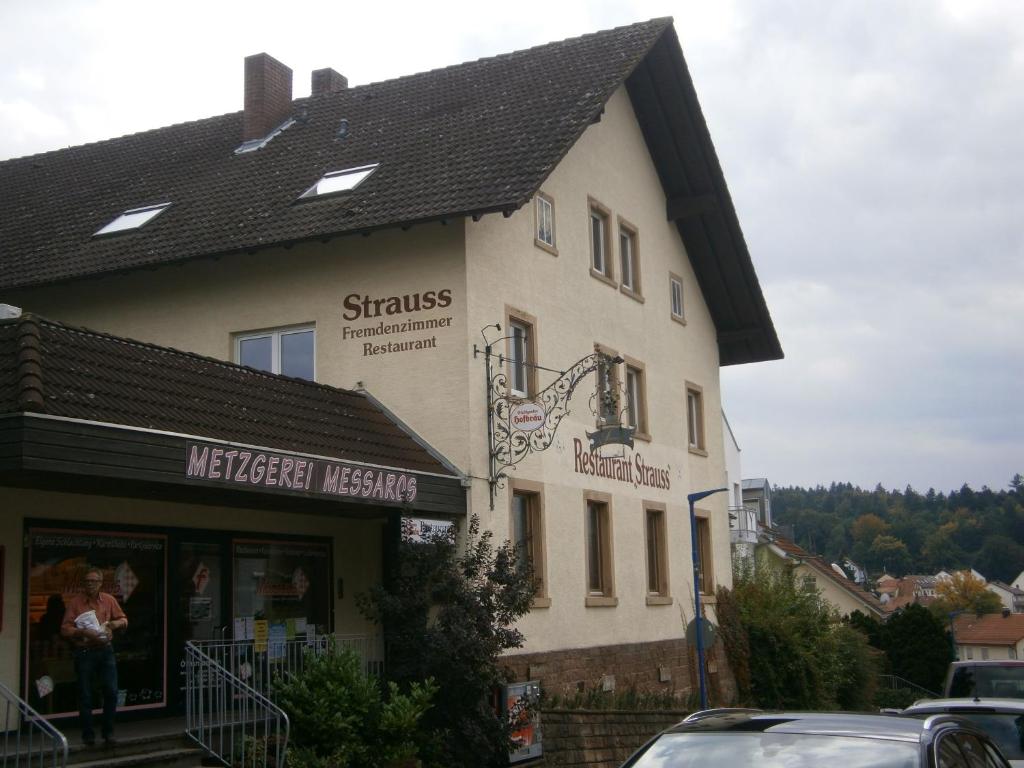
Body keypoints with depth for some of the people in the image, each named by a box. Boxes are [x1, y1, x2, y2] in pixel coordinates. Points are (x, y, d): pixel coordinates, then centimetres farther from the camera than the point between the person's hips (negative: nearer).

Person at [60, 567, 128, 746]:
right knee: (85, 696, 3)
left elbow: (124, 620, 14)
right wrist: (82, 632, -22)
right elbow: (65, 629, -6)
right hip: (84, 652, -2)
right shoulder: (75, 602, -3)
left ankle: (108, 731, 15)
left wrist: (117, 623, -8)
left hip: (105, 650, 2)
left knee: (111, 691, 0)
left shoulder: (109, 600, 6)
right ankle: (88, 734, 15)